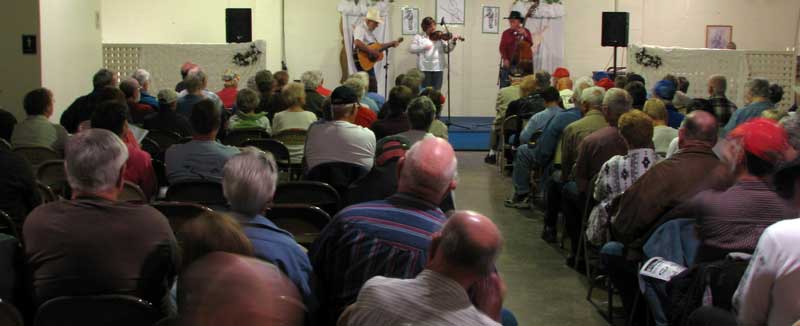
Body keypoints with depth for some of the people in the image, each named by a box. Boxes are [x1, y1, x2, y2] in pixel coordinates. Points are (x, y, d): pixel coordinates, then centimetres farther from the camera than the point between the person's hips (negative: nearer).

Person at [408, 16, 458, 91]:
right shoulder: (418, 37, 7)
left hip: (438, 68, 2)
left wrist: (452, 43, -13)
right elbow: (411, 49, -2)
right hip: (425, 68, -2)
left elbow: (447, 50, 6)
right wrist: (424, 47, -15)